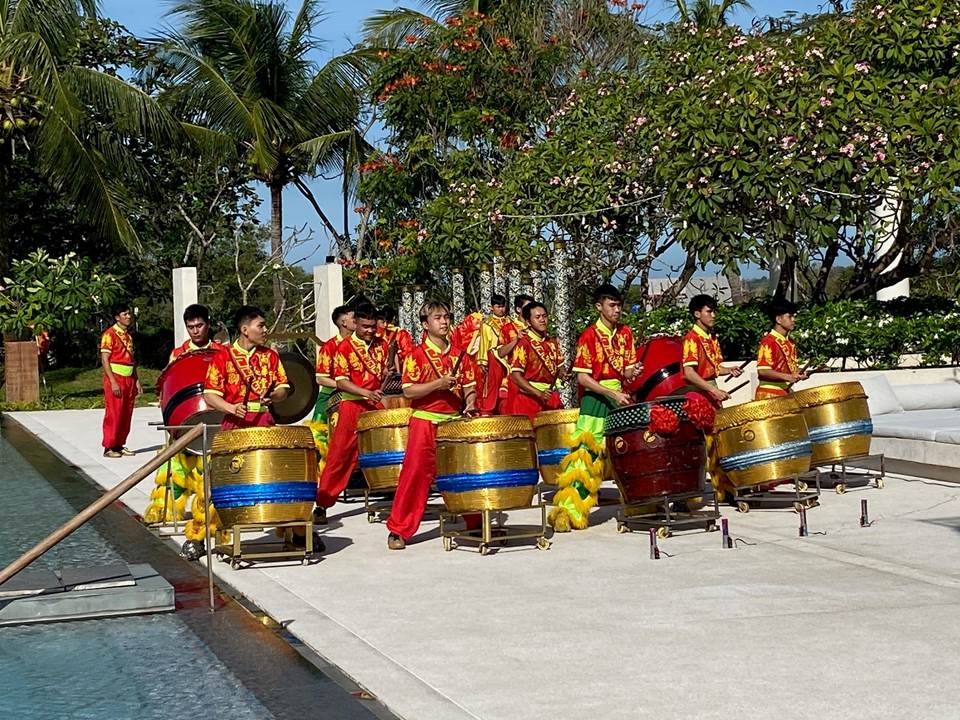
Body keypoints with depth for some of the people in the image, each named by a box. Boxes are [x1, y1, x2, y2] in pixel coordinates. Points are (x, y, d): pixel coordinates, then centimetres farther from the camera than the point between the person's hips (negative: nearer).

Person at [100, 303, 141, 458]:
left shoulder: (129, 335, 15)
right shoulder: (110, 334, -9)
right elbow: (104, 360, -14)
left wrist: (136, 380, 13)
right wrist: (113, 382, -20)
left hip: (129, 379, 7)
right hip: (115, 378, -7)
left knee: (126, 415, 8)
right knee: (113, 414, -5)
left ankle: (119, 445, 15)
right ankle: (109, 448, -1)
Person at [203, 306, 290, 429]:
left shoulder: (270, 355, 12)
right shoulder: (223, 356, 2)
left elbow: (283, 389, 12)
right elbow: (210, 395, -2)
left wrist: (272, 396, -10)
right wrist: (232, 408, -18)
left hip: (265, 423, 3)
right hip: (235, 423, -3)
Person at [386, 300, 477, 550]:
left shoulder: (459, 355, 9)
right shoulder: (416, 355, -4)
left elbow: (469, 386, 12)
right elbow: (408, 391, -10)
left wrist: (469, 404, -8)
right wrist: (438, 383, -19)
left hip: (456, 422, 4)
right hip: (425, 423, -4)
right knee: (415, 474, -6)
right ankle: (398, 530, 0)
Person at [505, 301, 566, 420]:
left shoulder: (552, 342, 11)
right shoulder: (523, 344, -9)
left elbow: (559, 366, 22)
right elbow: (516, 376, -15)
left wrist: (562, 373, -2)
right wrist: (539, 393, -24)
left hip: (551, 396, 5)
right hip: (528, 396, -5)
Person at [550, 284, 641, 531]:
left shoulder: (625, 333, 8)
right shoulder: (589, 336, -8)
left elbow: (626, 371, 12)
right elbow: (582, 377, -12)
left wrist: (632, 372, -12)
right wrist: (612, 394, -19)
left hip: (620, 397, 5)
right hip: (595, 400, -5)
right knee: (585, 454, -11)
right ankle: (566, 512, -12)